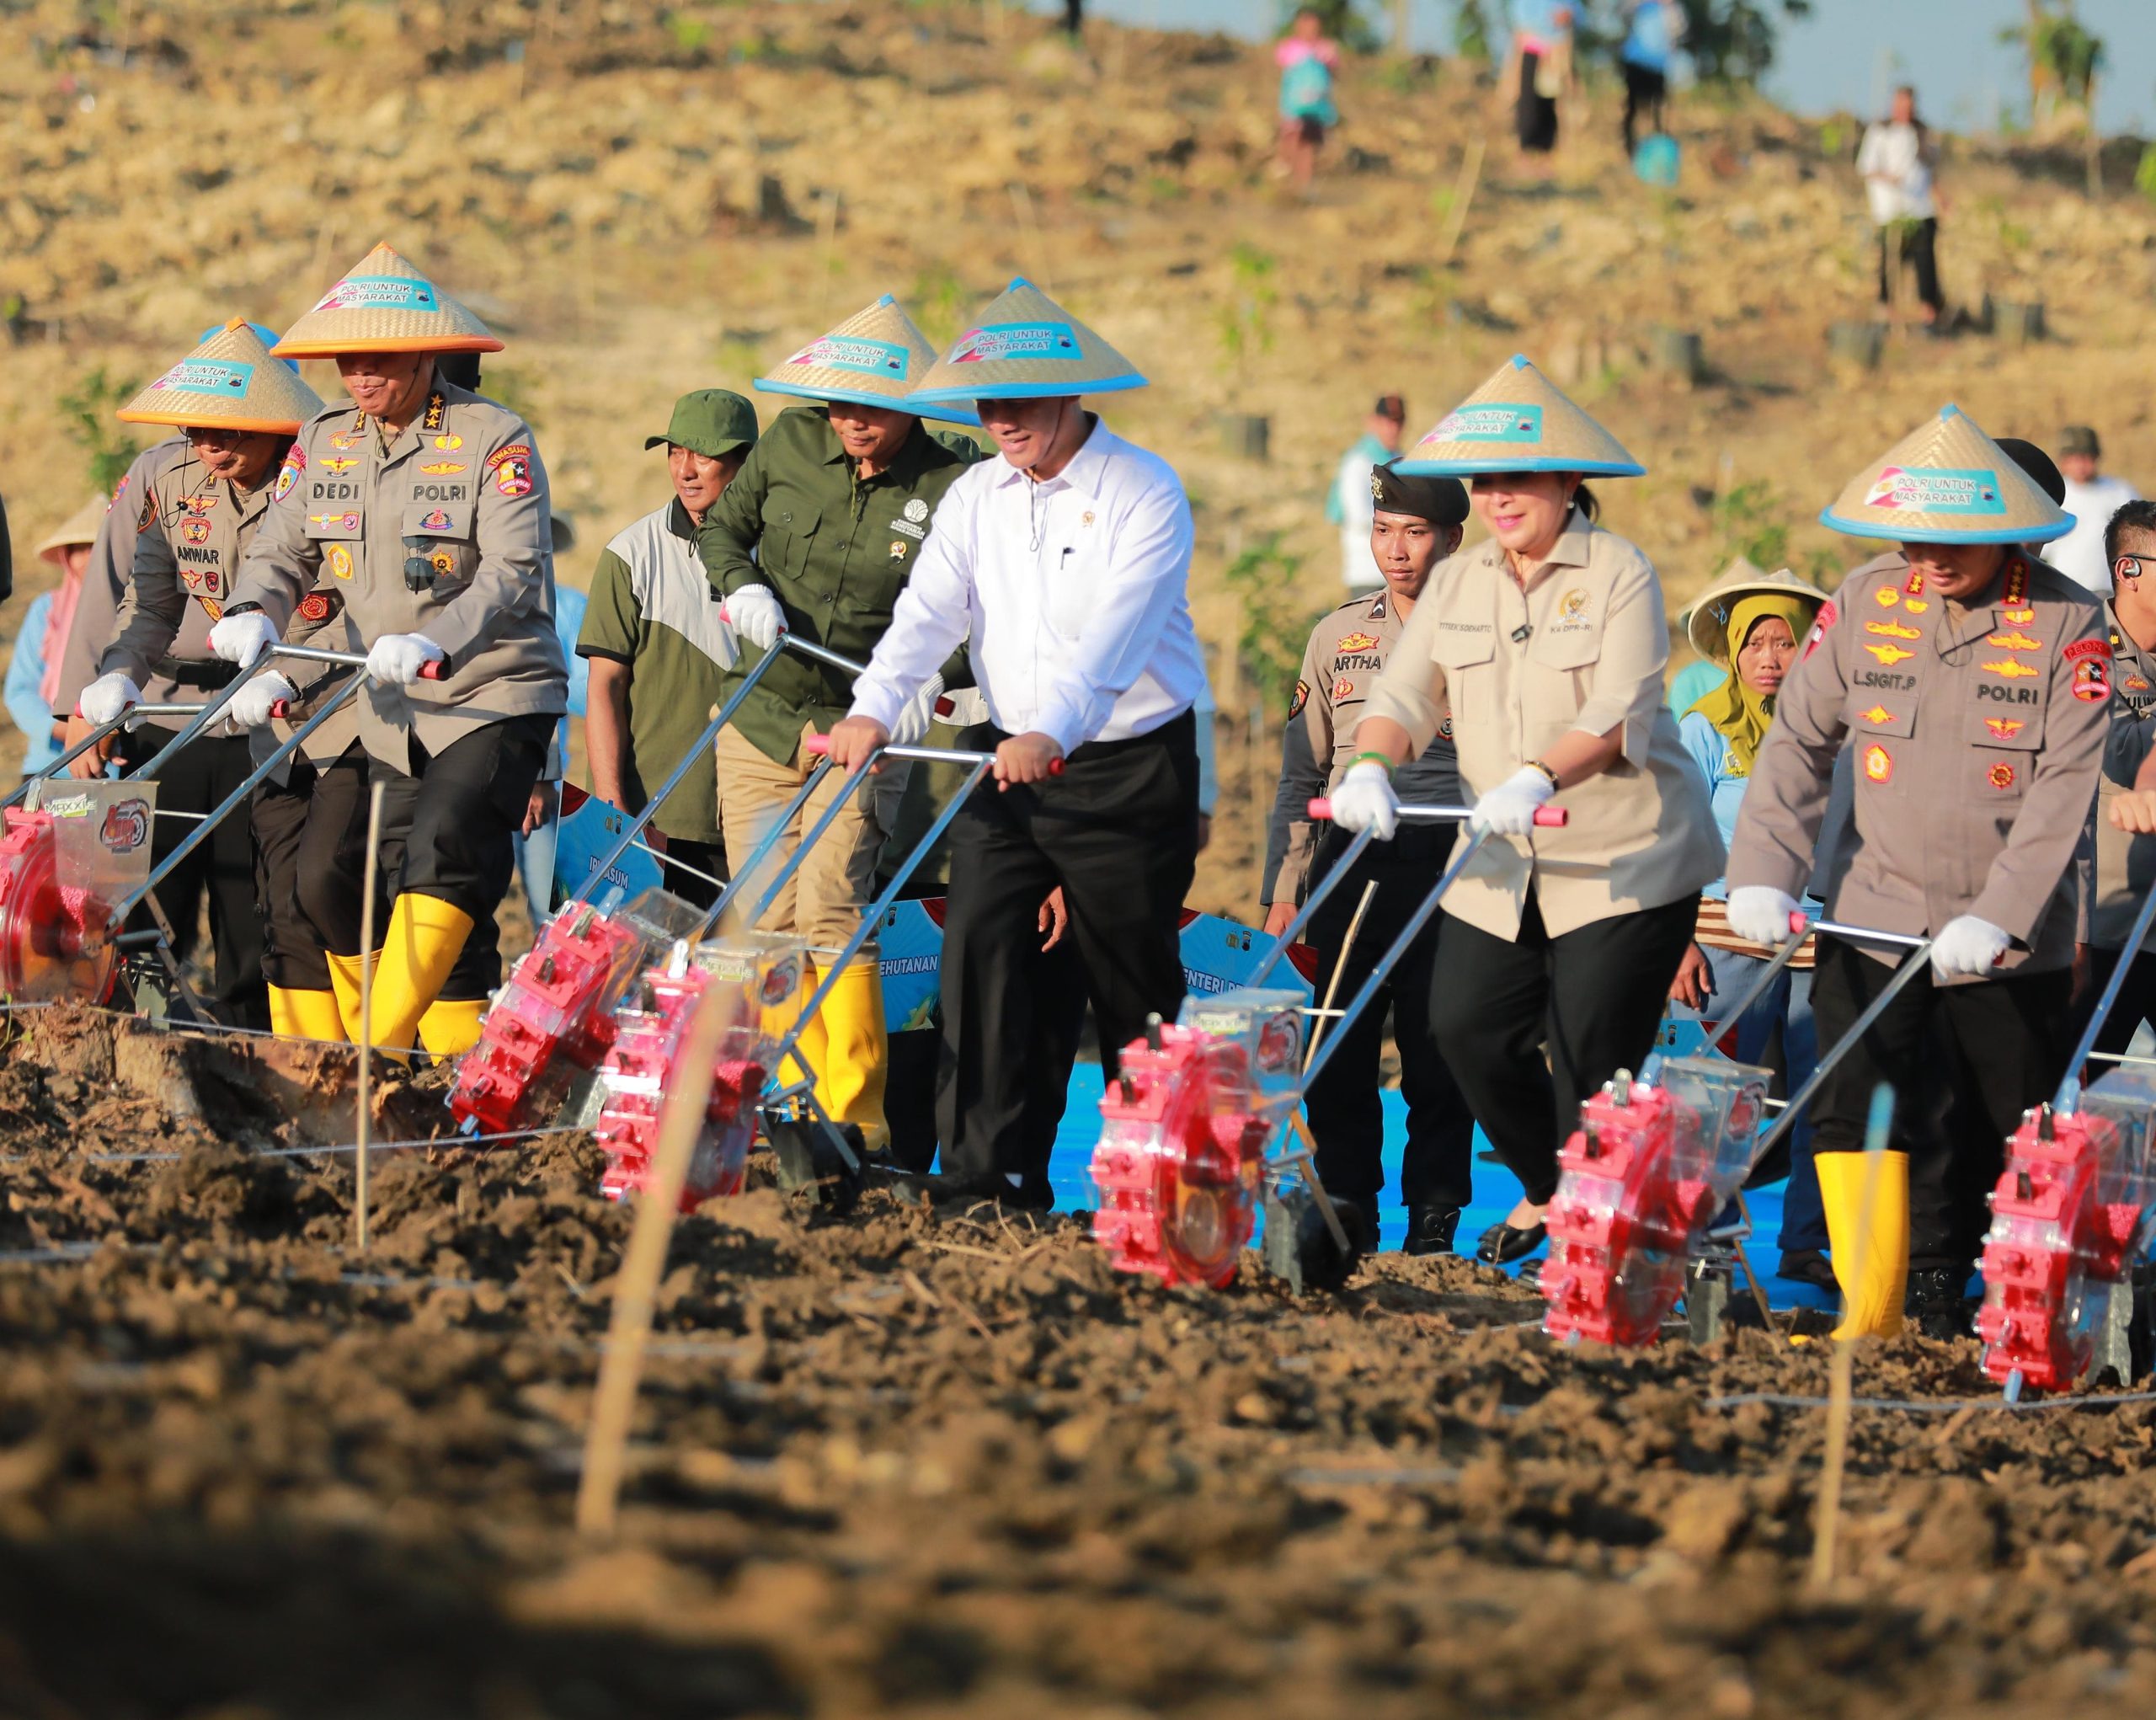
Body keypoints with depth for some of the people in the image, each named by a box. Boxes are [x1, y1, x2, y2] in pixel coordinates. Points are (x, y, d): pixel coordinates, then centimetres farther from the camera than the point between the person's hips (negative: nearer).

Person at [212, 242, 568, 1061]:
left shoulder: (495, 440, -13)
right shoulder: (324, 442, 6)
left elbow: (514, 574, -22)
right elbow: (281, 552, 6)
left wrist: (434, 645, -39)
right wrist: (254, 615, -18)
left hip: (494, 696, -7)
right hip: (385, 709, 7)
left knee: (442, 845, -28)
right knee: (324, 878, 0)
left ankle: (384, 1047, -29)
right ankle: (458, 1060, 11)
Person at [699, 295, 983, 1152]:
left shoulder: (953, 487, -11)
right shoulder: (790, 444, -1)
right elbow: (721, 526, 13)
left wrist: (929, 678, -25)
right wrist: (743, 587, -7)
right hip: (759, 720, 4)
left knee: (827, 906, -19)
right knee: (765, 920, 5)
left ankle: (856, 1113, -15)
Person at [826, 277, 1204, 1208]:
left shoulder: (1143, 492, -11)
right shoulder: (976, 496, 7)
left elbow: (1115, 631, -24)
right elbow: (928, 612, -3)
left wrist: (1051, 730, -38)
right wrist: (874, 710, -21)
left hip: (1131, 770, -5)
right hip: (1010, 761, 5)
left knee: (1133, 984, 3)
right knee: (982, 950, -9)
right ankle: (991, 1172, -6)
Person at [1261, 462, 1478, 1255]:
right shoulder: (1338, 636, 14)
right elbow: (1301, 774, 16)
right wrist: (1282, 893, 10)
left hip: (1449, 866, -3)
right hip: (1350, 868, 3)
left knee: (1436, 1057, -2)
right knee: (1337, 1054, 1)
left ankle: (1433, 1224, 7)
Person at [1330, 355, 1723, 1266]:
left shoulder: (1621, 573, -9)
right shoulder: (1456, 583, 9)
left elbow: (1621, 714, -20)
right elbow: (1407, 692, 1)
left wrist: (1537, 779, -37)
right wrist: (1372, 765, -22)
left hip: (1626, 858, -6)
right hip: (1505, 863, 6)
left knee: (1591, 1053, -8)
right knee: (1465, 1025, 0)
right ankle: (1546, 1186, 24)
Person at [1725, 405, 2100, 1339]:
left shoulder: (2068, 624, -8)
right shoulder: (1864, 604, 1)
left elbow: (2066, 785, -14)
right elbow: (1798, 740, 4)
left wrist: (1995, 917, -24)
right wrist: (1762, 874, -9)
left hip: (2009, 939, -1)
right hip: (1874, 914, 2)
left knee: (2002, 1139, 6)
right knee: (1849, 1104, -14)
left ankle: (1935, 1302, 23)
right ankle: (1871, 1309, -10)